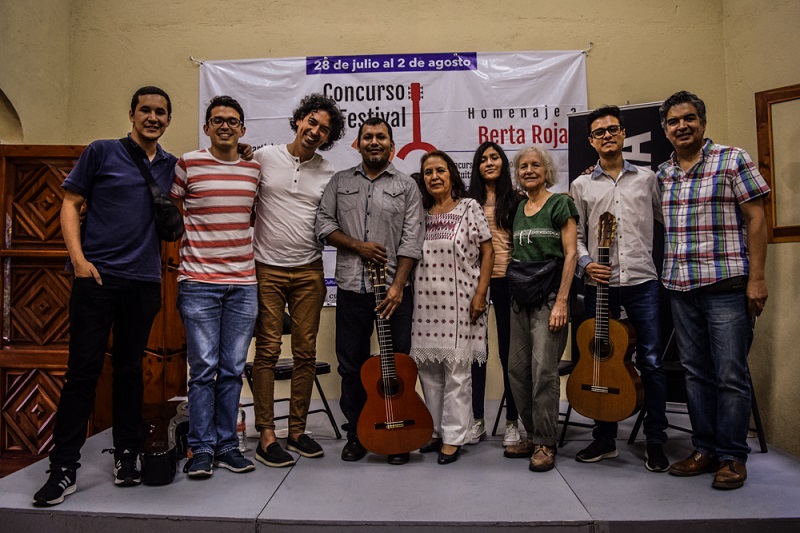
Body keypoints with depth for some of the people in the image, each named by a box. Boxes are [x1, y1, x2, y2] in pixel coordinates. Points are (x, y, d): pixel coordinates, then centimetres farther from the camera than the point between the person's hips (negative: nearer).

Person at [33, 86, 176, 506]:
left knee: (130, 370, 10)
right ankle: (63, 468, 9)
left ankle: (126, 456, 20)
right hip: (97, 276, -3)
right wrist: (78, 258, -9)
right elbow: (70, 204, 1)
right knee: (83, 370, -1)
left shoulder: (171, 165, 12)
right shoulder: (102, 152, 3)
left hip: (144, 282, 3)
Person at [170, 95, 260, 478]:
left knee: (232, 370, 8)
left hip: (243, 282, 3)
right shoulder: (187, 164, 1)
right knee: (203, 369, 0)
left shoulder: (254, 168, 11)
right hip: (198, 281, -3)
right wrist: (181, 245, -1)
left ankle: (227, 446, 20)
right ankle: (202, 450, 13)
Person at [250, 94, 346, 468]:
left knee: (306, 352, 6)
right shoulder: (263, 158, 2)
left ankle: (297, 430, 18)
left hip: (309, 271, 2)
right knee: (268, 350, -1)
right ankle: (266, 435, 8)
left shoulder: (329, 174, 6)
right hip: (268, 269, -2)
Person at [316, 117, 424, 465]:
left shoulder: (406, 186, 6)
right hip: (351, 288, 2)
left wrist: (397, 286, -12)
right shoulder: (340, 182, 13)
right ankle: (356, 434, 23)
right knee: (352, 364, 8)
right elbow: (324, 224, 5)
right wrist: (357, 246, -9)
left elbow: (412, 240, -2)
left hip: (394, 290, -1)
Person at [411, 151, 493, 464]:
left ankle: (453, 436, 12)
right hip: (425, 303, 4)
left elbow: (487, 252, -1)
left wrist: (480, 294, -8)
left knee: (457, 371, 1)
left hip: (459, 303, -4)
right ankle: (436, 431, 24)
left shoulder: (469, 208, 1)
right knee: (428, 370, 9)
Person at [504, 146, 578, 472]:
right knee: (517, 369, 7)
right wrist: (513, 291, 12)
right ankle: (532, 435, 21)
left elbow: (571, 253, -9)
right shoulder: (518, 209, 16)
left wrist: (561, 301, -16)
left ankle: (545, 443, 5)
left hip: (549, 296, -7)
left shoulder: (559, 204, -2)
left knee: (544, 369, -8)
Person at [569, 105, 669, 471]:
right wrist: (585, 264, -7)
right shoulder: (581, 185, 10)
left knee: (651, 361, 0)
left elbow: (665, 222, 15)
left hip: (642, 280, 0)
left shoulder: (646, 178, 11)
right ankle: (604, 438, 21)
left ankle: (655, 442, 15)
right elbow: (575, 236, 8)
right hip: (599, 284, 1)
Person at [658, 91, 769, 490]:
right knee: (696, 373, 11)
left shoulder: (732, 159, -1)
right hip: (679, 288, 5)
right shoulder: (662, 174, 12)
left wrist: (756, 278, -10)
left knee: (731, 375, 0)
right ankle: (705, 450, 23)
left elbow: (755, 219, -4)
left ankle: (733, 457, 13)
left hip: (726, 286, -5)